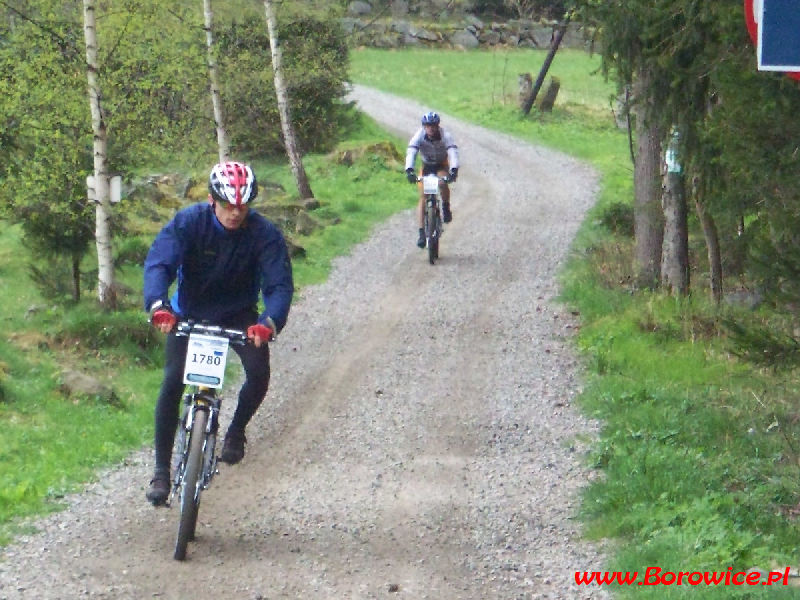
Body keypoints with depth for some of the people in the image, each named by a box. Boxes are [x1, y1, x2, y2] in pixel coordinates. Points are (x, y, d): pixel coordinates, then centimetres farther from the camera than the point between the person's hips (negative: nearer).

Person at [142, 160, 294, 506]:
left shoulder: (264, 234, -22)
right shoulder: (189, 222, -23)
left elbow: (279, 284, -30)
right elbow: (158, 263, -33)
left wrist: (269, 322, -51)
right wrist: (158, 306, -53)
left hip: (239, 315, 1)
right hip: (190, 312, 0)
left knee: (259, 373, -22)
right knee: (173, 382, -16)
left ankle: (236, 430, 11)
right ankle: (161, 471, -6)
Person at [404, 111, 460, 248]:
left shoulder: (445, 136, -25)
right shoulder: (419, 136, -23)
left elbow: (453, 152, -36)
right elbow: (411, 153, -35)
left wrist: (454, 169, -55)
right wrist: (409, 170, -52)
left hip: (442, 165, -1)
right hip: (426, 166, 1)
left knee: (443, 183, -34)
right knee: (423, 197, -11)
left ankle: (446, 207, -6)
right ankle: (422, 232, -12)